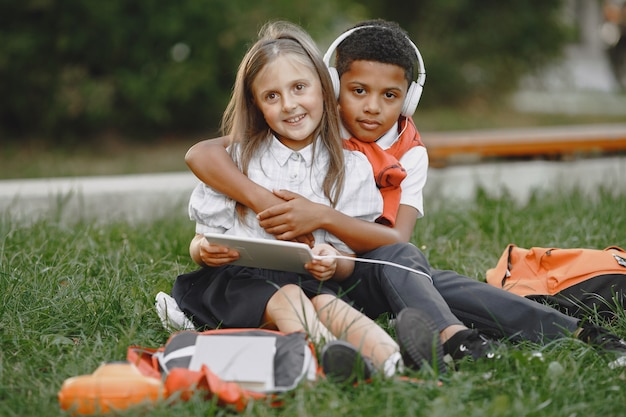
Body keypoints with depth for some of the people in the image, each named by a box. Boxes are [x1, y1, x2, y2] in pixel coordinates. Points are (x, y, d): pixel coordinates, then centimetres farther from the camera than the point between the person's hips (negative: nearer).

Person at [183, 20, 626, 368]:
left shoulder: (410, 155, -3)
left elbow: (398, 236, -20)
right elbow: (201, 154, -21)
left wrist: (321, 216, -33)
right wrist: (263, 202, -35)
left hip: (383, 277, 3)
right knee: (395, 259, -32)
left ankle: (578, 333, -37)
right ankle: (455, 338, -53)